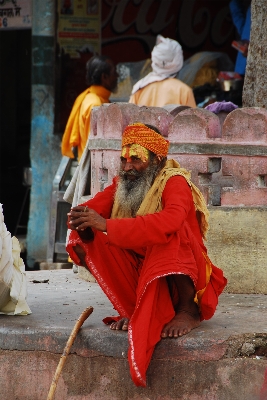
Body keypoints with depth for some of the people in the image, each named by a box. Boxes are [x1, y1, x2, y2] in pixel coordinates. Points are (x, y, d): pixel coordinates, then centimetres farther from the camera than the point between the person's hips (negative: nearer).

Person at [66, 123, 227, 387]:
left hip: (182, 276, -6)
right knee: (91, 241, -13)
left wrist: (106, 224, -42)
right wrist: (82, 220, -34)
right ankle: (134, 311, -14)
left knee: (169, 234, -32)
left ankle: (189, 309, -24)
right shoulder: (123, 184, 2)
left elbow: (169, 222, -38)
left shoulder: (175, 182, -17)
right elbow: (93, 207, -7)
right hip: (141, 271, 6)